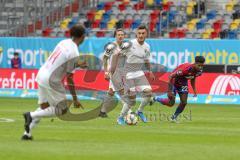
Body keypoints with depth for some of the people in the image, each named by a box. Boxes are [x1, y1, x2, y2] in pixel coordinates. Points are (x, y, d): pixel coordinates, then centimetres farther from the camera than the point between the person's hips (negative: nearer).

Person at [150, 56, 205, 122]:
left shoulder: (199, 71, -15)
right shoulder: (185, 69, -38)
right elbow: (171, 76, -31)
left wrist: (194, 90, 0)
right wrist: (169, 91, -30)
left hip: (183, 83, 6)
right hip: (174, 82, -6)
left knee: (184, 102, -4)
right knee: (171, 103, -7)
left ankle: (174, 117, 18)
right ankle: (156, 99, 20)